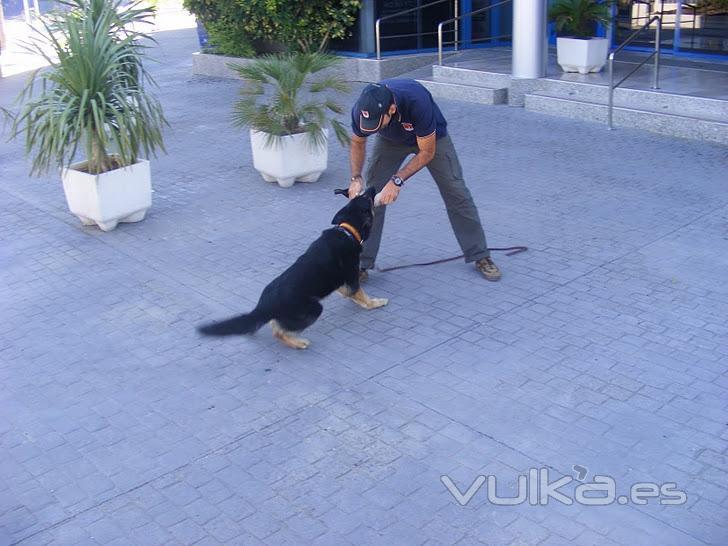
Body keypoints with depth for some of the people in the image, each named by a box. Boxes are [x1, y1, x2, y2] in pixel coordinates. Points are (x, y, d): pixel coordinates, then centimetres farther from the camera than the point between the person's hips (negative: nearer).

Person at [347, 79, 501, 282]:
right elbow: (357, 142, -9)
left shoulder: (417, 101, -44)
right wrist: (356, 178, -24)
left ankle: (480, 257, 12)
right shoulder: (362, 110, -33)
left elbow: (427, 152, -29)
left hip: (430, 137, -2)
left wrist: (397, 181, -35)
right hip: (390, 140, 2)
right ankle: (362, 264, 1)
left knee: (456, 193, -3)